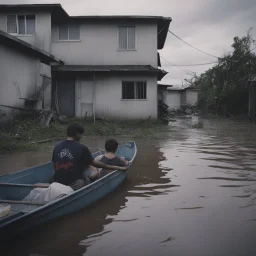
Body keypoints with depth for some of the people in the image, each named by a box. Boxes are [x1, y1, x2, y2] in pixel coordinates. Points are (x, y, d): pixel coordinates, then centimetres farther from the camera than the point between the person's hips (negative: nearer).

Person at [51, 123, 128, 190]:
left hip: (57, 183, 6)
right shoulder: (81, 148, -9)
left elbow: (54, 164, 12)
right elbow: (94, 163, 0)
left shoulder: (57, 146, 4)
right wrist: (117, 168, 10)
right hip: (74, 185, -6)